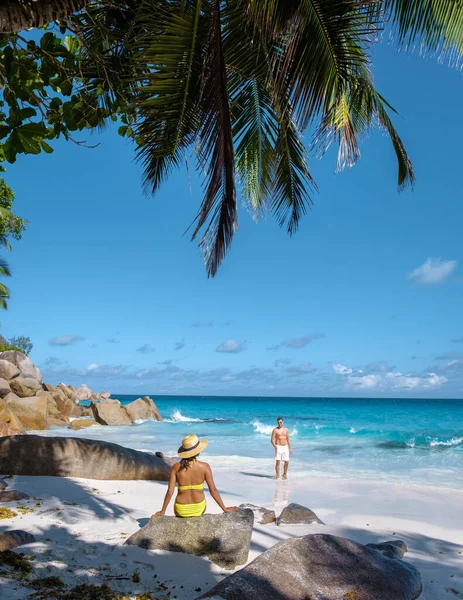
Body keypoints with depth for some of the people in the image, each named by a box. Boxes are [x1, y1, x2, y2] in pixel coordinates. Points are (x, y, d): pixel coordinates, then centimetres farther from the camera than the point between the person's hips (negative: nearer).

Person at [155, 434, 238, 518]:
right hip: (199, 509, 0)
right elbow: (213, 490, -12)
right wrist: (224, 508, 0)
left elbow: (170, 492, -13)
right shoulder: (204, 467, -17)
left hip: (181, 510, 0)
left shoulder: (176, 467, -15)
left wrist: (162, 511, 1)